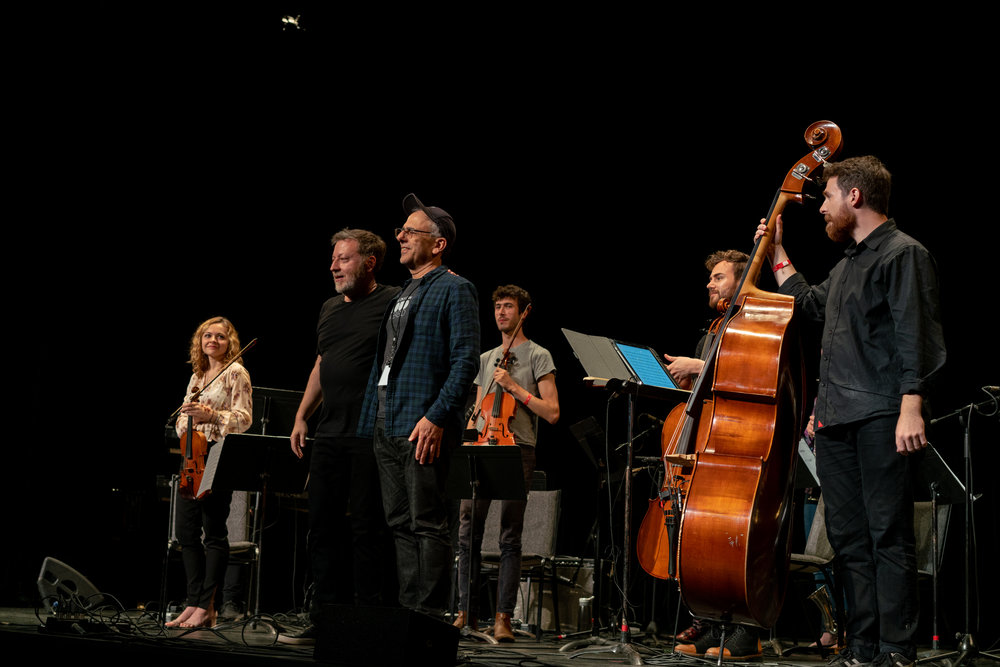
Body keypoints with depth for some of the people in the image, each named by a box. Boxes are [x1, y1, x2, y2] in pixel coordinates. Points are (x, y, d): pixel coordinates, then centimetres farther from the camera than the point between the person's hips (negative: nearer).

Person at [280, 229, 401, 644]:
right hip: (330, 434, 7)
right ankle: (325, 620, 14)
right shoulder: (330, 309, 18)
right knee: (322, 527, 7)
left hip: (373, 435, -7)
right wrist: (302, 415, 19)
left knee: (366, 529, -3)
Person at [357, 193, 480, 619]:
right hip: (387, 424, 9)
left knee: (427, 523, -7)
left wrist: (436, 416, -21)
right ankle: (407, 611, 15)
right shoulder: (403, 294, 22)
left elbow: (466, 361, -13)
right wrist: (370, 420, 19)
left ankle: (430, 615, -3)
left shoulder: (454, 290, -5)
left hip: (424, 426, -9)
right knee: (400, 524, 10)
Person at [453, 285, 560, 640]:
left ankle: (503, 616, -5)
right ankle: (466, 612, 4)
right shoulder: (486, 359, 22)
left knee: (510, 537, -7)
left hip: (517, 451, -5)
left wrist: (514, 386, -8)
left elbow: (552, 412, -2)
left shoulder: (538, 356, 5)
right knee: (468, 533, -2)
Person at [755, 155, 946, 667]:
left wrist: (911, 407, -21)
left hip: (881, 418, -9)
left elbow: (916, 337, -14)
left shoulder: (903, 254, -5)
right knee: (848, 537, 8)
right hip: (836, 417, 9)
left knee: (888, 536, -7)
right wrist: (778, 255, 35)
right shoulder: (848, 263, 22)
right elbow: (810, 306, 39)